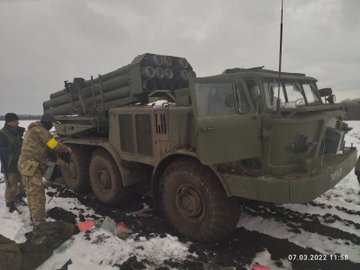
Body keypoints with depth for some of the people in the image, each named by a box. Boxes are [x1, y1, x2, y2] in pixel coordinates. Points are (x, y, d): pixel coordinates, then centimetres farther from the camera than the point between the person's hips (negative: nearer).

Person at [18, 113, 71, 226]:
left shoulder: (33, 130, 19)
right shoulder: (39, 130, -15)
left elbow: (43, 148, 19)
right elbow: (55, 145, -18)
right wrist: (67, 149, 0)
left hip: (27, 166, 10)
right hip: (31, 167, -10)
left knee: (32, 194, 20)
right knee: (38, 195, -5)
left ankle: (34, 217, 34)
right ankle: (39, 222, 2)